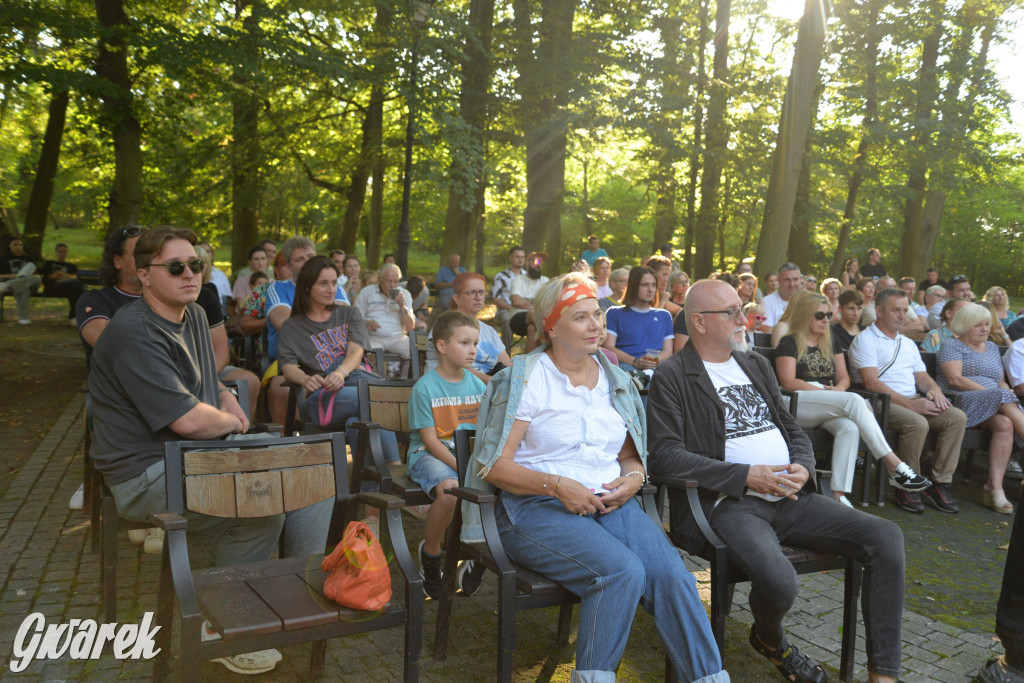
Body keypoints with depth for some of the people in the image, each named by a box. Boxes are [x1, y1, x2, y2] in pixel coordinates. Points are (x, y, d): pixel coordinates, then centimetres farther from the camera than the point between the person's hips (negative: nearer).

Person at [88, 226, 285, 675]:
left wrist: (226, 398, 5)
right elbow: (187, 419, -26)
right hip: (146, 477, -9)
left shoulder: (194, 315, 9)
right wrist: (229, 423, -6)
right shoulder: (135, 334, -22)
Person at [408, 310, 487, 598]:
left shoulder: (477, 385, 8)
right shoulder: (425, 387, -8)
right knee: (450, 489, -36)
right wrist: (461, 467, -22)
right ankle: (430, 552, -6)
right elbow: (430, 440, -11)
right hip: (429, 455, -5)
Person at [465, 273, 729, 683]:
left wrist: (633, 477, -1)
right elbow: (494, 466, -6)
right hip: (537, 507, -4)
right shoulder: (524, 378, -1)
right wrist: (559, 486, -18)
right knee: (622, 571, -29)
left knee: (671, 573, -22)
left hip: (610, 503, 5)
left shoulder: (615, 380, 16)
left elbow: (631, 456, 23)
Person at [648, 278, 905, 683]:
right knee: (779, 581, -32)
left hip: (790, 497, 7)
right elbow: (665, 455, -14)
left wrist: (803, 467, -2)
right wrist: (746, 476, -17)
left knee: (885, 538, -11)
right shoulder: (672, 376, -3)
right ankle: (769, 640, 7)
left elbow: (792, 428, 22)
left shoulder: (756, 364, 20)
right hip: (727, 503, -6)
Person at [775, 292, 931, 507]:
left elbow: (844, 378, 17)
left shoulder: (831, 344, 24)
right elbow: (788, 382, -7)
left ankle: (839, 494, -37)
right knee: (855, 401, -30)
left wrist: (839, 388, -7)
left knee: (849, 428, -31)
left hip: (828, 409, 6)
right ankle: (894, 465, -32)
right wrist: (825, 390, -13)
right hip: (796, 404, -6)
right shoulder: (790, 343, 3)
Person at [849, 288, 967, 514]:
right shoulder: (865, 340, -2)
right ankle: (907, 488, -17)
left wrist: (934, 389, -3)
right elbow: (871, 382, -13)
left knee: (957, 417, -15)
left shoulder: (908, 343, 25)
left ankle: (940, 484, -13)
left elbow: (922, 376, 23)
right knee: (918, 423, -34)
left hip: (915, 401, 8)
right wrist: (910, 404, -18)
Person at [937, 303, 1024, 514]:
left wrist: (1007, 390, -2)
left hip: (996, 406, 5)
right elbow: (955, 379, -9)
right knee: (1004, 399, -32)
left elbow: (1002, 382, 24)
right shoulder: (952, 345, 6)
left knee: (1005, 424, -31)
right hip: (960, 401, -5)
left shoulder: (992, 347, 28)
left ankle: (995, 487, -35)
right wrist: (991, 393, -15)